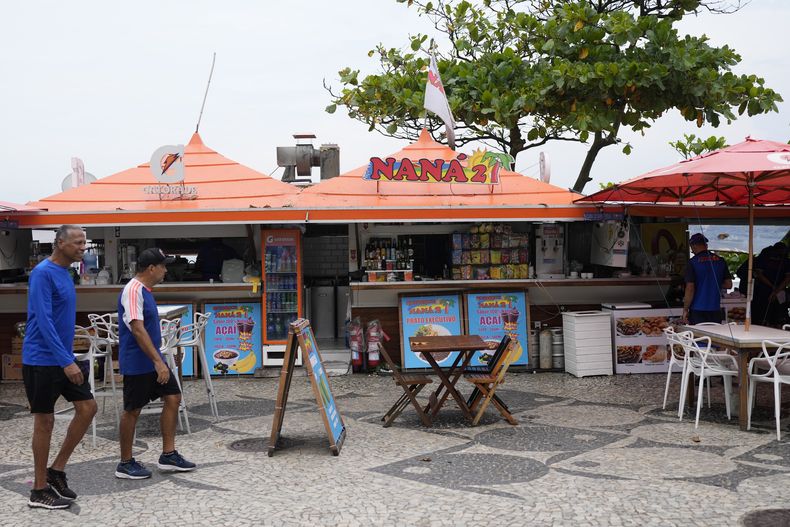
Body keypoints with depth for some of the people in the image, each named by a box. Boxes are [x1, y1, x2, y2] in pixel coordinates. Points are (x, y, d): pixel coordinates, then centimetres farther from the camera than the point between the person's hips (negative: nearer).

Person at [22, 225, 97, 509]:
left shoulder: (65, 273, 11)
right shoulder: (43, 273, -17)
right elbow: (43, 321, -24)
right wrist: (66, 361, -27)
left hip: (64, 359, 9)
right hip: (42, 360, -9)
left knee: (88, 408, 6)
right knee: (45, 420, 0)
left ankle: (57, 470, 17)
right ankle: (39, 490, 12)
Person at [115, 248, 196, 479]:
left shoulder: (145, 290, 13)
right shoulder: (133, 291, -18)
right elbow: (137, 329, -26)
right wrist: (157, 361, -29)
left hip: (153, 360, 10)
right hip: (137, 363, -9)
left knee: (173, 398, 7)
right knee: (132, 410, 1)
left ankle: (168, 456, 13)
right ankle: (125, 464, 14)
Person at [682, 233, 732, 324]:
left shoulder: (693, 262, -9)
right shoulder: (720, 261, 5)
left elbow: (690, 289, -12)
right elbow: (728, 284, 8)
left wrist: (685, 310, -5)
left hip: (697, 310, -4)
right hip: (715, 309, 4)